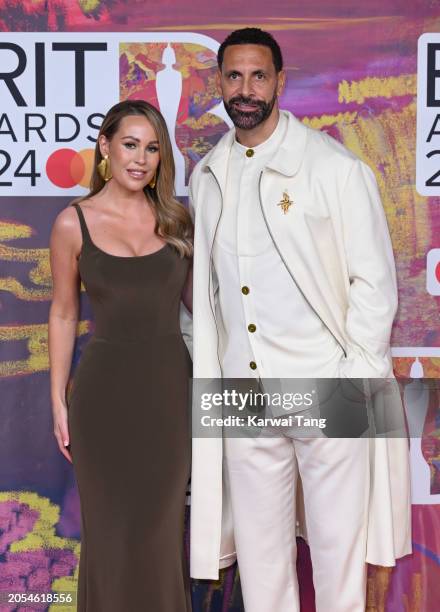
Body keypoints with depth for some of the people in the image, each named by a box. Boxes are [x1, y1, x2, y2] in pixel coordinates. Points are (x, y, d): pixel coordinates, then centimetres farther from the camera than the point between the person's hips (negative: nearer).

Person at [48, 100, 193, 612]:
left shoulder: (175, 219, 4)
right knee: (112, 526, 9)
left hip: (168, 383, 2)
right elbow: (63, 314, 2)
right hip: (106, 387, -2)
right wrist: (58, 400, 1)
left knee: (161, 525, 13)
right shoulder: (73, 223, -3)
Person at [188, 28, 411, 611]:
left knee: (338, 547, 6)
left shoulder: (334, 166, -6)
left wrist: (357, 377, -12)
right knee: (259, 551, 13)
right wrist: (205, 362, 11)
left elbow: (375, 280, -6)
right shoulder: (205, 177, 9)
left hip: (327, 390, -4)